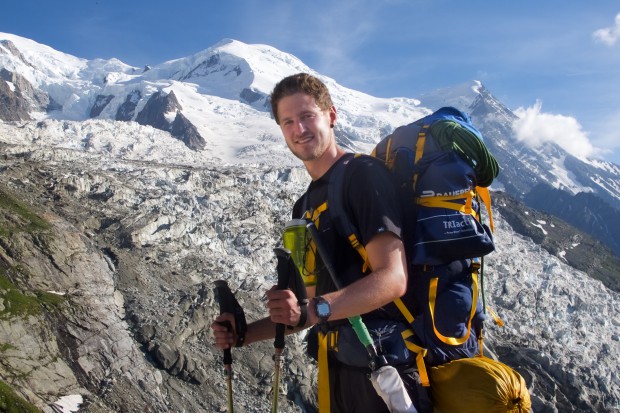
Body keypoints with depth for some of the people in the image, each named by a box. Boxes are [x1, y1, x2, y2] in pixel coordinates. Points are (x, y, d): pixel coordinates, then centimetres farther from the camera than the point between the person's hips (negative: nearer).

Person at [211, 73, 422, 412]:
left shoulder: (363, 174, -10)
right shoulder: (304, 206, 15)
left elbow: (392, 279, -20)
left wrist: (315, 309, -32)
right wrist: (246, 333, 8)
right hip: (336, 366, 8)